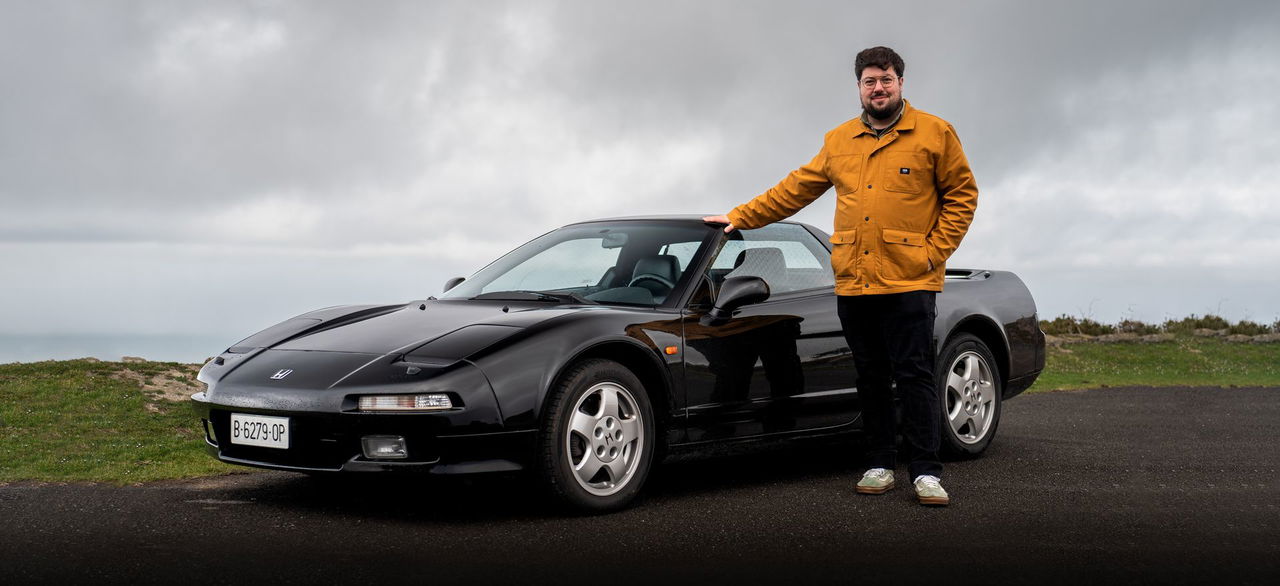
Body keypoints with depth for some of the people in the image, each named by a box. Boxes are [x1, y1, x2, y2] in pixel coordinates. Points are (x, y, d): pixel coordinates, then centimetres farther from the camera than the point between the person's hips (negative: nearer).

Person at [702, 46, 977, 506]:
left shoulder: (934, 133, 3)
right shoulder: (839, 141, 15)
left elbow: (962, 194, 4)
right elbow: (795, 190, 17)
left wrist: (934, 251, -5)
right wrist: (740, 217, 13)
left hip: (908, 281, -4)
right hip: (853, 282, 4)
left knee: (914, 376, -6)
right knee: (871, 378, 8)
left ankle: (926, 472, -2)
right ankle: (880, 465, 15)